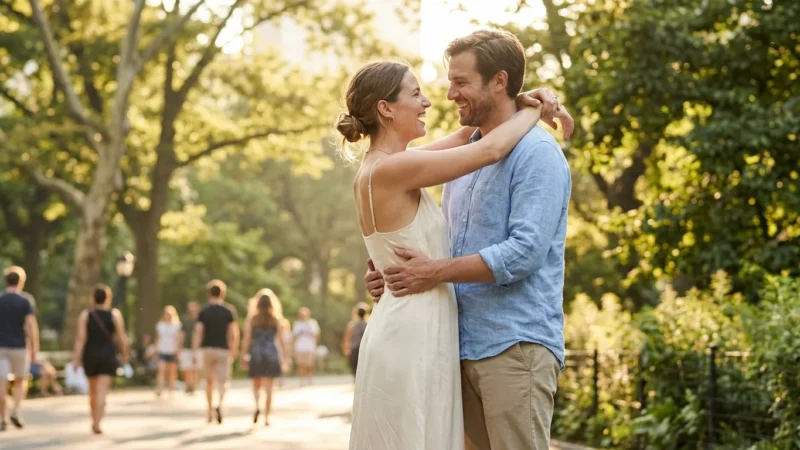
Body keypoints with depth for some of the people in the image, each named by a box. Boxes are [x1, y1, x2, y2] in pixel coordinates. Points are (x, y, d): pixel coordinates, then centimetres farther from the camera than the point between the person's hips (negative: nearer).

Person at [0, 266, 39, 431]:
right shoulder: (26, 300, -5)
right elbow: (31, 325, -11)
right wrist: (35, 348, -7)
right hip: (19, 347, -1)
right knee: (20, 380, 15)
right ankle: (15, 410, -4)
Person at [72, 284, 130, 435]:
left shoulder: (85, 315, -2)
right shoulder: (115, 314, -4)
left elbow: (81, 338, -8)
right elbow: (121, 337, -3)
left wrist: (76, 358, -8)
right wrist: (124, 354, 11)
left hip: (90, 355, 2)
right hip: (108, 355, -2)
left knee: (93, 390, 18)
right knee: (102, 391, -7)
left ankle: (95, 421, 29)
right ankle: (97, 423, -20)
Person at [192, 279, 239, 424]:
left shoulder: (204, 311, 1)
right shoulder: (229, 310, 0)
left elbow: (198, 332, -8)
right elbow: (234, 333, -4)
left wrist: (194, 352, -8)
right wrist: (234, 350, 9)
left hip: (207, 349, 1)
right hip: (223, 350, -1)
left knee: (209, 381, 16)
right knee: (222, 382, -3)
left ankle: (210, 412, 20)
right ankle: (219, 405, -31)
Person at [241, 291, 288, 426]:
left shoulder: (251, 320, 1)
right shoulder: (276, 321, 3)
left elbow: (246, 339, -3)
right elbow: (281, 341, 2)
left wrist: (244, 357, 1)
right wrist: (284, 359, 7)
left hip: (256, 354, 0)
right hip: (271, 354, 0)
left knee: (256, 385, 14)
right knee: (268, 387, 3)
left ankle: (257, 406, -13)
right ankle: (266, 417, -1)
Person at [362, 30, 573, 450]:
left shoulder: (535, 152, -8)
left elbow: (526, 251, -18)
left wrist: (438, 271, -18)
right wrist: (400, 271, 5)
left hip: (515, 346, -8)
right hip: (464, 345, 8)